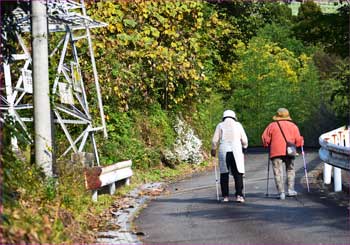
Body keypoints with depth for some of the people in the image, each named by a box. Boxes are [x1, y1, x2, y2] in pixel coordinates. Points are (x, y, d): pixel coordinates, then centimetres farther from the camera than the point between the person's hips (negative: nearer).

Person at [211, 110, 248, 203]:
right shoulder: (238, 125, 6)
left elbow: (215, 140, 3)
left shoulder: (220, 125, 6)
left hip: (223, 151, 0)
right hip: (236, 151, 0)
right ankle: (239, 195, -11)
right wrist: (244, 147, 23)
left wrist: (213, 149, 18)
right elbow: (244, 140, 6)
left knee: (224, 174, 6)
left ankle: (225, 196, 3)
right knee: (238, 174, 0)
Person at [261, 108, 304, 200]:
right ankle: (290, 189, 8)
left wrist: (267, 145, 19)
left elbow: (265, 138, 1)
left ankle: (281, 193, -6)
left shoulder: (272, 126, 6)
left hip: (276, 152, -2)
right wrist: (301, 141, 28)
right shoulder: (293, 126, 11)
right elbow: (298, 140, 7)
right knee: (290, 170, 17)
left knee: (278, 172, 0)